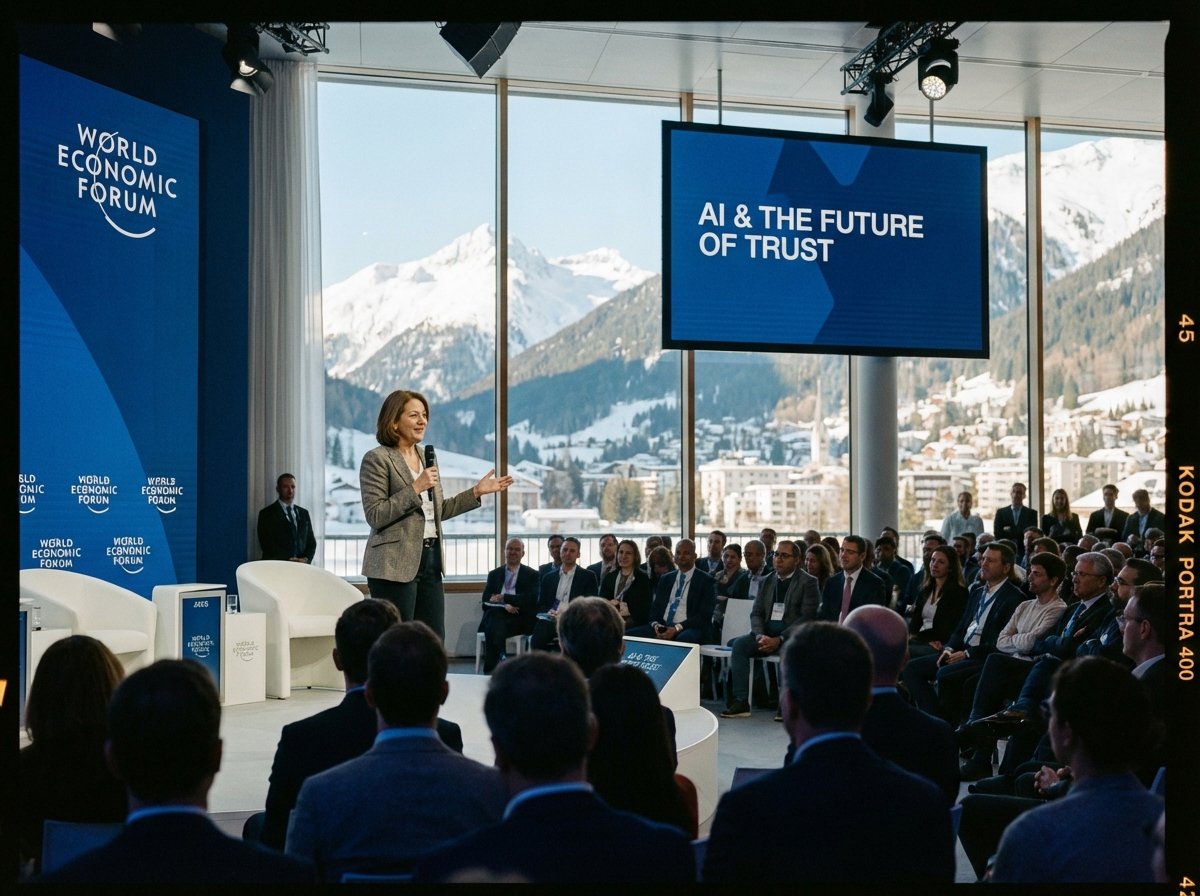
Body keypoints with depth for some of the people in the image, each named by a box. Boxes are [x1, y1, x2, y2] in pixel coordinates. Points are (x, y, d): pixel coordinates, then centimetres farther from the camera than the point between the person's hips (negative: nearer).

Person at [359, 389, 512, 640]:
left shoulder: (426, 457, 17)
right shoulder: (377, 459, -7)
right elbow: (375, 515, -14)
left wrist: (477, 492, 15)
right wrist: (415, 488, -18)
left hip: (430, 560, 7)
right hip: (395, 564, -7)